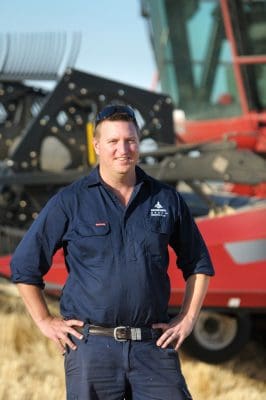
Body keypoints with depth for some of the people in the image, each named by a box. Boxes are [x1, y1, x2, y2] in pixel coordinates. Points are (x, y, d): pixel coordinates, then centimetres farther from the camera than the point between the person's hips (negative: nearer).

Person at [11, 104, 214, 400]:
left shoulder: (167, 199, 9)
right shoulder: (70, 202, 2)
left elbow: (199, 264, 19)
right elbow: (24, 265, 7)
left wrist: (187, 319, 10)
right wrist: (45, 322, 4)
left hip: (153, 345, 2)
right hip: (91, 345, -2)